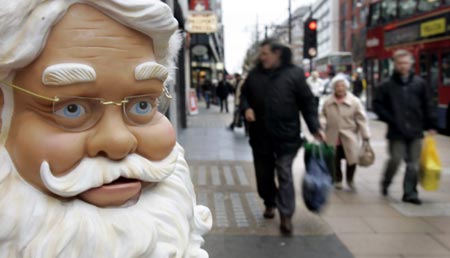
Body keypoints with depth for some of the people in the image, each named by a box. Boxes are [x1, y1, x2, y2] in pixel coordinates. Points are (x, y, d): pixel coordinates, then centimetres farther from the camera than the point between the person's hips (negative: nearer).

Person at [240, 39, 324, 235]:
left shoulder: (294, 73, -4)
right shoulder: (255, 74, 5)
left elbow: (307, 102, -3)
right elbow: (244, 94, 18)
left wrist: (315, 127, -9)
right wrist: (246, 107, -4)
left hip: (286, 136, -4)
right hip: (260, 135, 4)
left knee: (284, 174, -4)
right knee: (263, 173, 14)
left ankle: (286, 216, 2)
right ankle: (269, 203, 38)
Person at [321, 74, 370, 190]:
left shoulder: (354, 101, -6)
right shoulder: (328, 102, 1)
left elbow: (361, 119, -5)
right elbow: (323, 115, 10)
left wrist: (365, 136, -8)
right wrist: (321, 125, -11)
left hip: (349, 137, -1)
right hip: (333, 137, 2)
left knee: (352, 159, -4)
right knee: (335, 160, 9)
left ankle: (350, 179, 23)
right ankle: (337, 180, 32)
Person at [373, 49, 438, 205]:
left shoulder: (420, 84, 5)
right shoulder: (387, 85, -1)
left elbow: (428, 106, 7)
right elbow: (377, 105, 1)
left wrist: (431, 126, 3)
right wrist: (390, 119, -8)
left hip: (415, 131, 2)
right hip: (396, 132, -2)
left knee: (413, 163, 4)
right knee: (395, 160, -2)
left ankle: (410, 193, 13)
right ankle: (385, 184, 24)